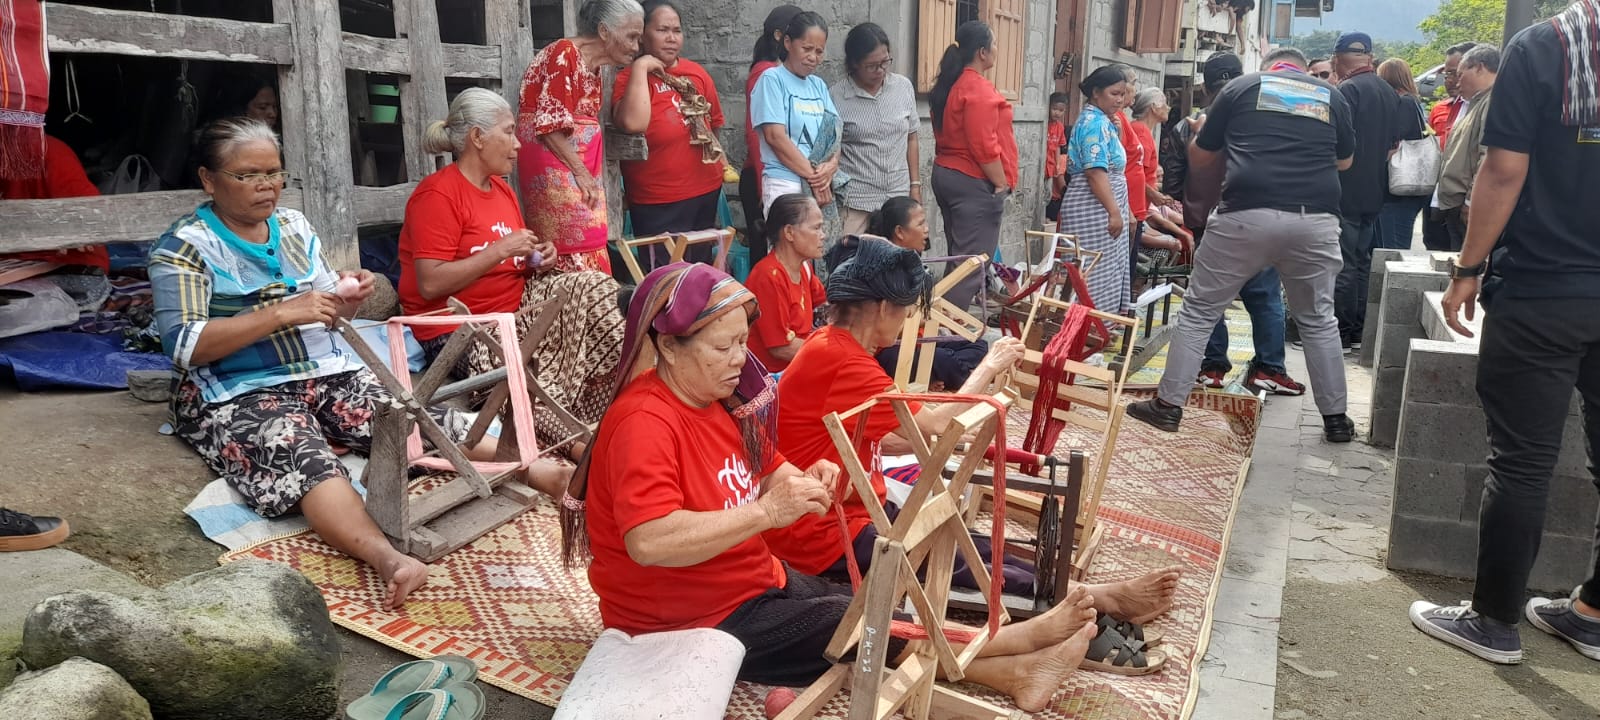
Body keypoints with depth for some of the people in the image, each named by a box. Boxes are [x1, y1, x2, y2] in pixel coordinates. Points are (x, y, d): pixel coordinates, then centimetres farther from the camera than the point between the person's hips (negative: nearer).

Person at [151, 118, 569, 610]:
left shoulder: (294, 227, 15)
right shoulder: (185, 247, -2)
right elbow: (184, 345, -13)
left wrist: (345, 301, -5)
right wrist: (282, 314, -20)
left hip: (326, 372, 6)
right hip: (239, 393, -5)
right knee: (307, 460, -37)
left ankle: (533, 470, -34)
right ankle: (389, 559, -60)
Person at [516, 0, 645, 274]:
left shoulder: (593, 66, 15)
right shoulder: (565, 54, -13)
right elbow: (550, 123, -17)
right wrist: (580, 171, -16)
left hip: (579, 165, 9)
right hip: (551, 162, -9)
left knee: (584, 240, 6)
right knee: (576, 245, -12)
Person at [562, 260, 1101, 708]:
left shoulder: (719, 397, 2)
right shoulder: (643, 424, -26)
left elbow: (763, 473, 14)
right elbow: (648, 542, -40)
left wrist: (800, 481, -10)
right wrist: (766, 512, -37)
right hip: (692, 624, -8)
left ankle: (1016, 672, -6)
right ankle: (1012, 672, -1)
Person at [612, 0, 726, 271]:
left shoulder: (697, 72, 5)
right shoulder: (630, 77, -10)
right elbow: (633, 123, -31)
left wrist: (720, 162, 16)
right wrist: (640, 67, -24)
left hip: (707, 190, 6)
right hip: (659, 202, -5)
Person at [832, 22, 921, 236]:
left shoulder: (904, 87, 6)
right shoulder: (836, 97, -5)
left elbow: (911, 140, 13)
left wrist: (915, 186, 11)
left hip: (898, 196, 3)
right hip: (855, 202, -3)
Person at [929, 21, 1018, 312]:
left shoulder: (948, 85, 13)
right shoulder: (979, 89, -16)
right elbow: (984, 146, -21)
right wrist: (1002, 184, -12)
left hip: (946, 174, 10)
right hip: (974, 183, -10)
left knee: (959, 257, 15)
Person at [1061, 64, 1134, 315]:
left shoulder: (1100, 120, 18)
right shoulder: (1096, 123, -15)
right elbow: (1096, 172, -24)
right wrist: (1114, 212, -24)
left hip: (1100, 209, 11)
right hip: (1094, 210, -11)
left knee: (1104, 273, 11)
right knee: (1095, 275, -8)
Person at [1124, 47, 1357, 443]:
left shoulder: (1241, 87, 11)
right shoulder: (1332, 96, 17)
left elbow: (1199, 160, 15)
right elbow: (1344, 160, 29)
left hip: (1246, 214, -2)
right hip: (1315, 219, 3)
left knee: (1199, 310, 9)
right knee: (1318, 320, 17)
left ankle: (1168, 405, 11)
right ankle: (1336, 418, 22)